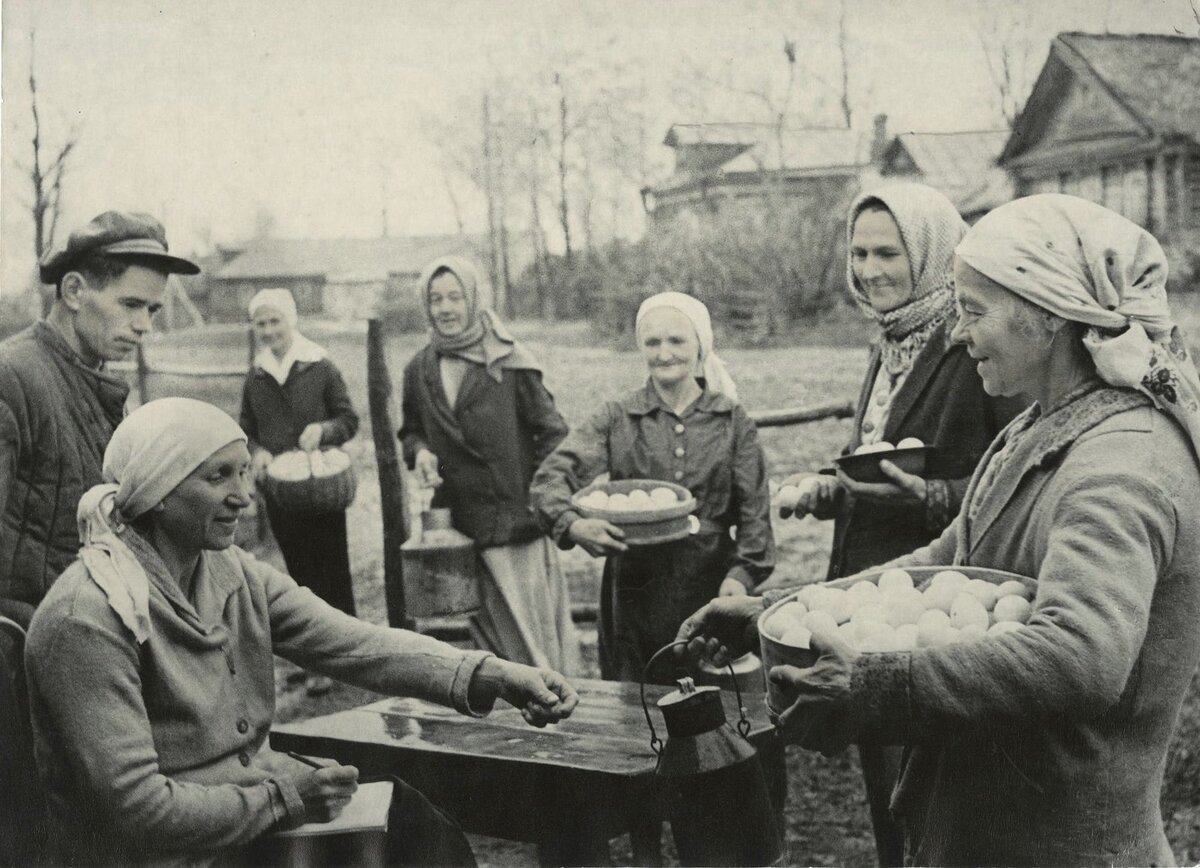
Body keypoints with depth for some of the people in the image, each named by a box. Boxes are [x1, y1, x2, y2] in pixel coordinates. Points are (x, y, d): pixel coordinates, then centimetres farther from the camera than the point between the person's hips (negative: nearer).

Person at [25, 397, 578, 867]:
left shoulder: (235, 575, 4)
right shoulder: (89, 619, -20)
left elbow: (356, 644, -8)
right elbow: (137, 805, -22)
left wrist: (493, 676, -21)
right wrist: (286, 799, -18)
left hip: (258, 822, 7)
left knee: (420, 816, -6)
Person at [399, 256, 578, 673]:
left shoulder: (510, 362, -8)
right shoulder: (419, 371, 7)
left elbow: (552, 433, -5)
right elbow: (411, 430, 20)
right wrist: (419, 451, -2)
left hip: (518, 516, -4)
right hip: (462, 521, 4)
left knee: (536, 623, -1)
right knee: (495, 628, 12)